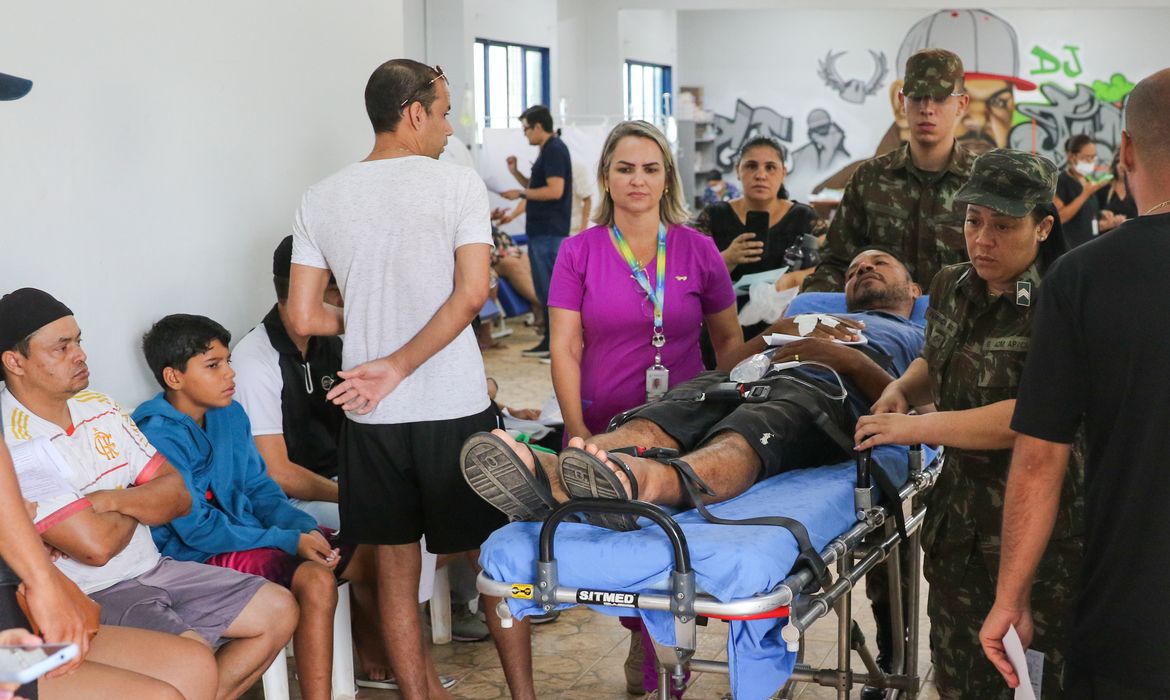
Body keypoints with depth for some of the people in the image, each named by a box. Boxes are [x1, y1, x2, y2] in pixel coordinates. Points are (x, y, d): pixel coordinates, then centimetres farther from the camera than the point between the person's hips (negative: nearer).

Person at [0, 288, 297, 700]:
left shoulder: (99, 407, 7)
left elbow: (179, 495, 5)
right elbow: (95, 545, -24)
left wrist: (113, 501, -15)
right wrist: (141, 504, -3)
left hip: (152, 570, 8)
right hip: (91, 598, -8)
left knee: (279, 611, 4)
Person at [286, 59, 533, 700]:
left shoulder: (320, 200, 3)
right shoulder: (458, 184, -6)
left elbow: (303, 317, 2)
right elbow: (471, 294, -17)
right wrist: (398, 366, -14)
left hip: (370, 417, 3)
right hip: (455, 408, -3)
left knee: (395, 572, 13)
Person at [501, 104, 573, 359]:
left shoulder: (555, 150, -13)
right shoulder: (548, 150, 18)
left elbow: (555, 190, -22)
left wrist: (520, 194, -15)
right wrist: (516, 173, 11)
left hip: (549, 231, -11)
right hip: (541, 230, 11)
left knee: (551, 289, -8)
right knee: (545, 289, 13)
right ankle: (550, 341, 19)